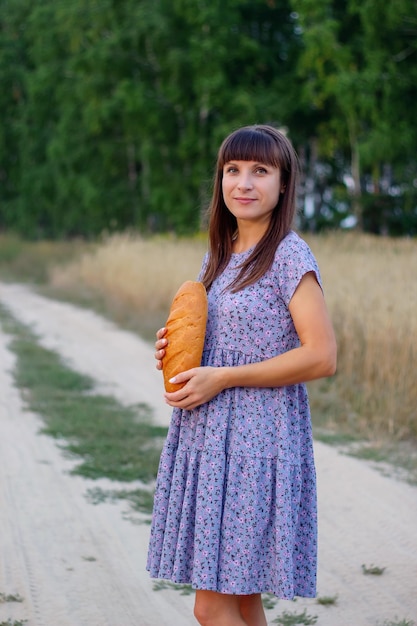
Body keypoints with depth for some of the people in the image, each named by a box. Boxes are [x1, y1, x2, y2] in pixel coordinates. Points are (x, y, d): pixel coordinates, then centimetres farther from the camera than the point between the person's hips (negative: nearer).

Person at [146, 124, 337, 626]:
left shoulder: (290, 255, -10)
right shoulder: (219, 255, 13)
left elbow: (321, 357, -17)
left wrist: (222, 379, -16)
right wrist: (175, 352, 3)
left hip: (259, 439, -7)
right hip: (209, 436, 8)